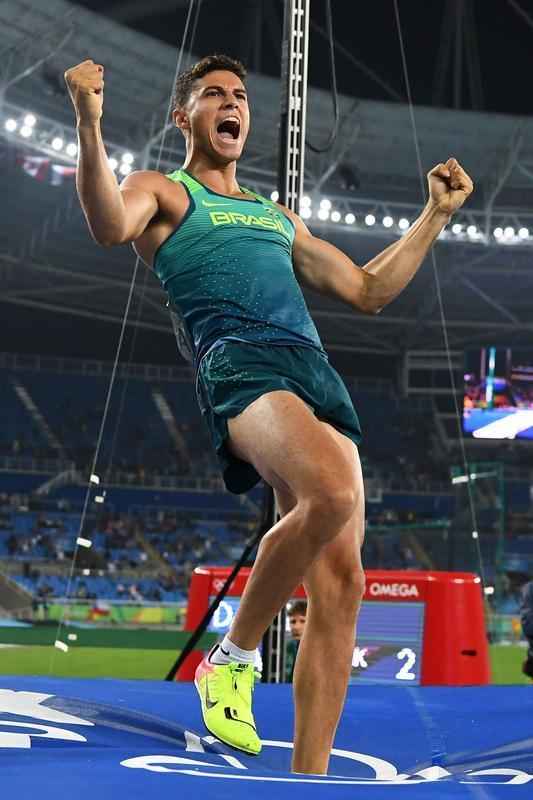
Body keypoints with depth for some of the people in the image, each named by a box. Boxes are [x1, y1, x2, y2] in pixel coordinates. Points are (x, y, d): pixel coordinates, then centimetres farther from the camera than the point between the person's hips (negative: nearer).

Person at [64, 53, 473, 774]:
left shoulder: (278, 216, 35)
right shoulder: (162, 192, 18)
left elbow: (368, 291, 33)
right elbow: (111, 225, -7)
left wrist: (437, 213, 34)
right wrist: (90, 125, -19)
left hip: (317, 368, 6)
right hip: (237, 359, -6)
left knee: (341, 580, -8)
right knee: (334, 495, -34)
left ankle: (309, 780, -2)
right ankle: (231, 658, -11)